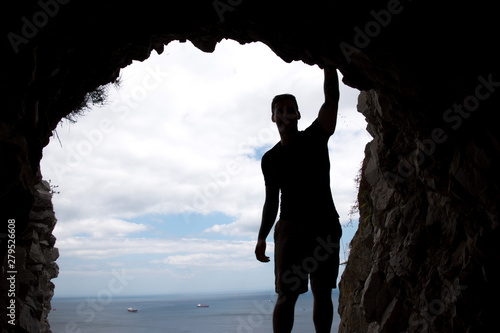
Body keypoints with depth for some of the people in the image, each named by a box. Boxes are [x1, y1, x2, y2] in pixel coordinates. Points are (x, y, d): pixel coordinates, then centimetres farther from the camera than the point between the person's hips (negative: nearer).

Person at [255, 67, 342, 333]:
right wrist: (262, 237, 3)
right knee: (287, 295, -8)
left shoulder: (315, 137, 7)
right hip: (290, 227, 0)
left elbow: (332, 98, -5)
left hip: (326, 226, 0)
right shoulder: (270, 159, 11)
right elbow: (271, 201, 12)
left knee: (322, 293, 4)